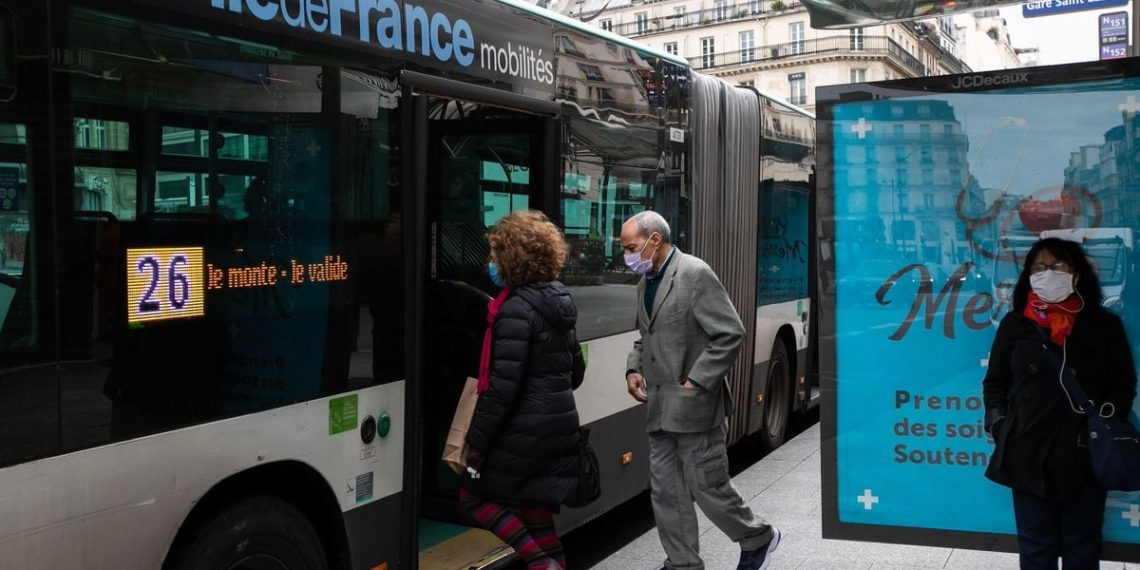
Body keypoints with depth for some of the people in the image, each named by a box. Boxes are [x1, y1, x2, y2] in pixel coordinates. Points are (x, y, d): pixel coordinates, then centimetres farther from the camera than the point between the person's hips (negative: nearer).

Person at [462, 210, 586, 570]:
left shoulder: (517, 308, -16)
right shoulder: (558, 301, 10)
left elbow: (503, 384, -20)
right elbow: (576, 371, 17)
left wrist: (477, 439, -14)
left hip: (524, 431, -8)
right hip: (559, 426, 8)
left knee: (473, 496, 8)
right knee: (533, 509, 14)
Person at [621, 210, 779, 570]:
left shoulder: (695, 274, -14)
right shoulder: (645, 282, 11)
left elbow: (730, 334, -17)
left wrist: (694, 384, -17)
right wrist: (634, 368, 4)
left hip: (695, 409, -8)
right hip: (660, 409, 8)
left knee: (707, 486, 2)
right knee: (666, 491, 10)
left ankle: (758, 539, 26)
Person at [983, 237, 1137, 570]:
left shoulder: (1104, 325, 2)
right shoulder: (1015, 324, 4)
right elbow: (995, 383, 8)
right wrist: (999, 426, -4)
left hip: (1085, 455, 0)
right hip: (1028, 455, 0)